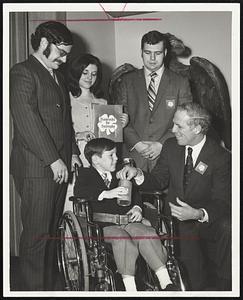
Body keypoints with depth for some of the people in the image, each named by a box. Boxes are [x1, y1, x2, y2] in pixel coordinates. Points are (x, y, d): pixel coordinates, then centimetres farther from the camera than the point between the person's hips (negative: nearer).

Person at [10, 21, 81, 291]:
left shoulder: (57, 75, 20)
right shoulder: (22, 73, -8)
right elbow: (27, 121, -17)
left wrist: (72, 152, 14)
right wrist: (53, 159, -17)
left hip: (59, 165, 8)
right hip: (36, 168, -8)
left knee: (51, 231, 13)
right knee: (36, 235, -2)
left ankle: (51, 285, 24)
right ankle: (34, 289, 10)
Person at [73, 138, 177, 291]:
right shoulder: (86, 173, 7)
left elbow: (134, 192, 32)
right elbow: (79, 191, -14)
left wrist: (137, 207, 9)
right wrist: (106, 194, -25)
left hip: (128, 221, 5)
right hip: (104, 224, -5)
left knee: (148, 233, -21)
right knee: (122, 239, -34)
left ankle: (166, 283, -21)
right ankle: (129, 287, -31)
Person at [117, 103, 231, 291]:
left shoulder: (221, 157, -11)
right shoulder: (171, 146, 3)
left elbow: (222, 203, -14)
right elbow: (159, 180, 10)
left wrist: (198, 214, -33)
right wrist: (138, 174, -11)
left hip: (207, 219, -2)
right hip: (178, 219, 3)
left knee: (226, 229, -33)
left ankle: (225, 286, -11)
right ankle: (195, 289, -3)